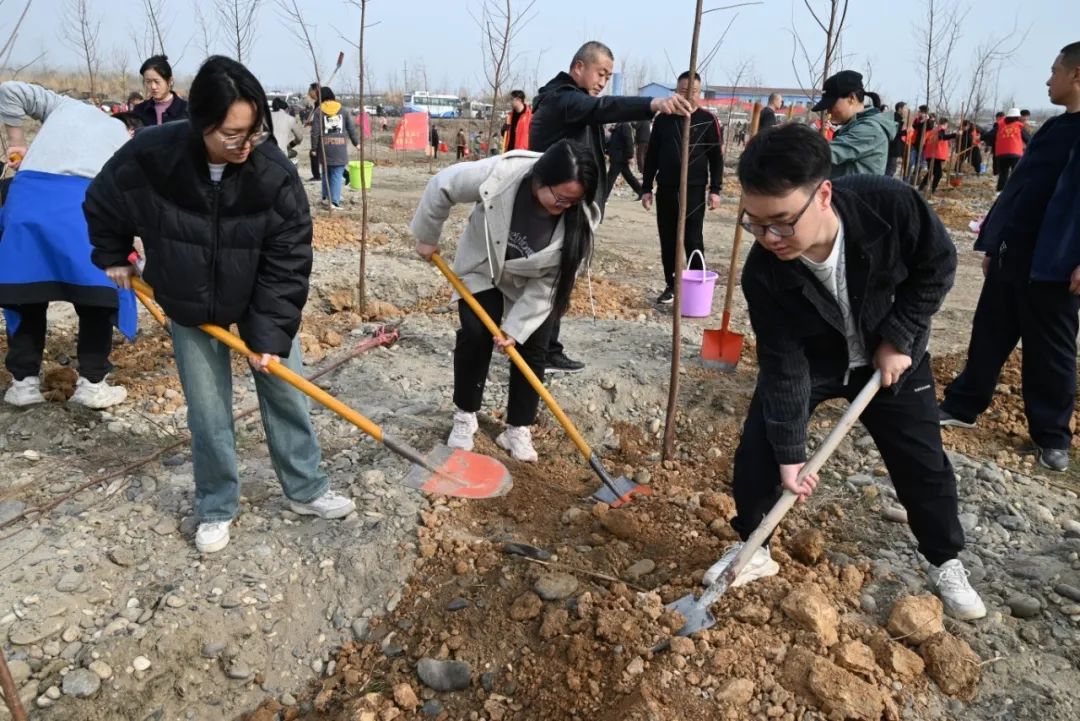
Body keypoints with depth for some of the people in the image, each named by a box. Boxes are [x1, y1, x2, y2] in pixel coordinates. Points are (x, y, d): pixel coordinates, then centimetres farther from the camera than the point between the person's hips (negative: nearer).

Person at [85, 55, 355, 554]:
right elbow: (102, 202, -1)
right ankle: (216, 509, 24)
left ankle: (306, 491, 24)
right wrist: (112, 257, 9)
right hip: (189, 308, 0)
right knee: (208, 413, 4)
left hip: (260, 303, 0)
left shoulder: (275, 175, -25)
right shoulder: (150, 158, -24)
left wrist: (271, 333, -20)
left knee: (287, 395, 6)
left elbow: (287, 263, -19)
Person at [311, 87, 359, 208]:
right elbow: (351, 128, 6)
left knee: (326, 172, 19)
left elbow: (315, 132, -2)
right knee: (337, 175, -1)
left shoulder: (319, 111, 1)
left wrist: (314, 147, 6)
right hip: (340, 148, -1)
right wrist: (356, 142, 17)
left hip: (325, 147, 1)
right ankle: (335, 201, -9)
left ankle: (325, 196, 26)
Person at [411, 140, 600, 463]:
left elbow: (551, 279, -23)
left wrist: (516, 327, -24)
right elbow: (441, 186, -20)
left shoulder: (581, 218, -31)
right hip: (483, 268, -1)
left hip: (534, 282, 1)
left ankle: (517, 430, 10)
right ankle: (465, 417, 8)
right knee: (475, 335, -13)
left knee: (532, 348, -5)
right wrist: (427, 236, -9)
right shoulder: (499, 175, -37)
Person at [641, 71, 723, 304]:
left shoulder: (708, 121, 1)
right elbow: (652, 156, 10)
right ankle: (671, 285, 16)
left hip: (694, 190, -3)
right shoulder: (663, 118, 8)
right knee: (668, 241, 6)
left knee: (693, 240, -3)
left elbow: (717, 158, 1)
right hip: (666, 189, 3)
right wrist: (647, 188, 5)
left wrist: (715, 190, -7)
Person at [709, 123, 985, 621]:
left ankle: (946, 563, 31)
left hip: (891, 354, 1)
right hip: (806, 359, 0)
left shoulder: (891, 205, -34)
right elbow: (782, 366, -24)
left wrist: (897, 339, -18)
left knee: (921, 462, 7)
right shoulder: (763, 273, -32)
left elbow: (937, 267, -13)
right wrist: (790, 453, -22)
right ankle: (752, 548, 17)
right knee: (757, 451, -7)